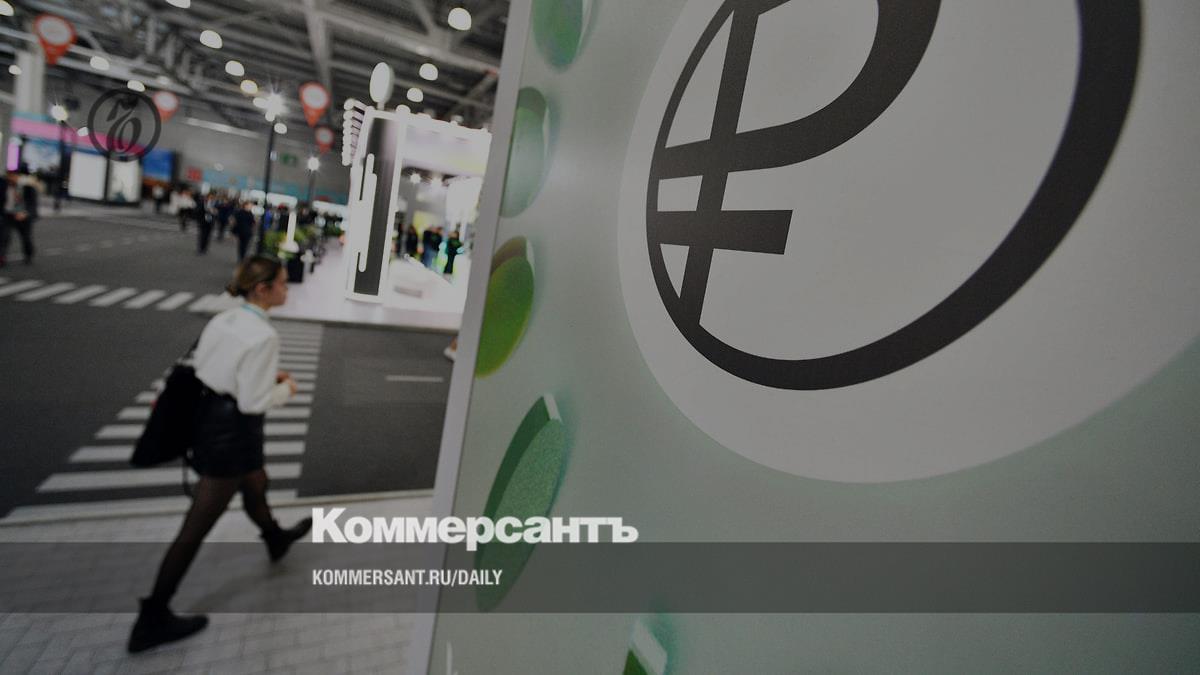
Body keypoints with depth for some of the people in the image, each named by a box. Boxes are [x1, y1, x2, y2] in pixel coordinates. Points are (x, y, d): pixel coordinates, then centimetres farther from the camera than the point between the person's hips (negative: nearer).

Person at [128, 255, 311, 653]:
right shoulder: (263, 336, -25)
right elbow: (253, 402, -24)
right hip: (232, 431, -10)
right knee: (197, 527, 6)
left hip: (208, 417, 10)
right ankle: (152, 619, 23)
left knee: (255, 487, 32)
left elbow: (207, 366, 11)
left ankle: (276, 539, 58)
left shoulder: (224, 319, 2)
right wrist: (286, 389, -5)